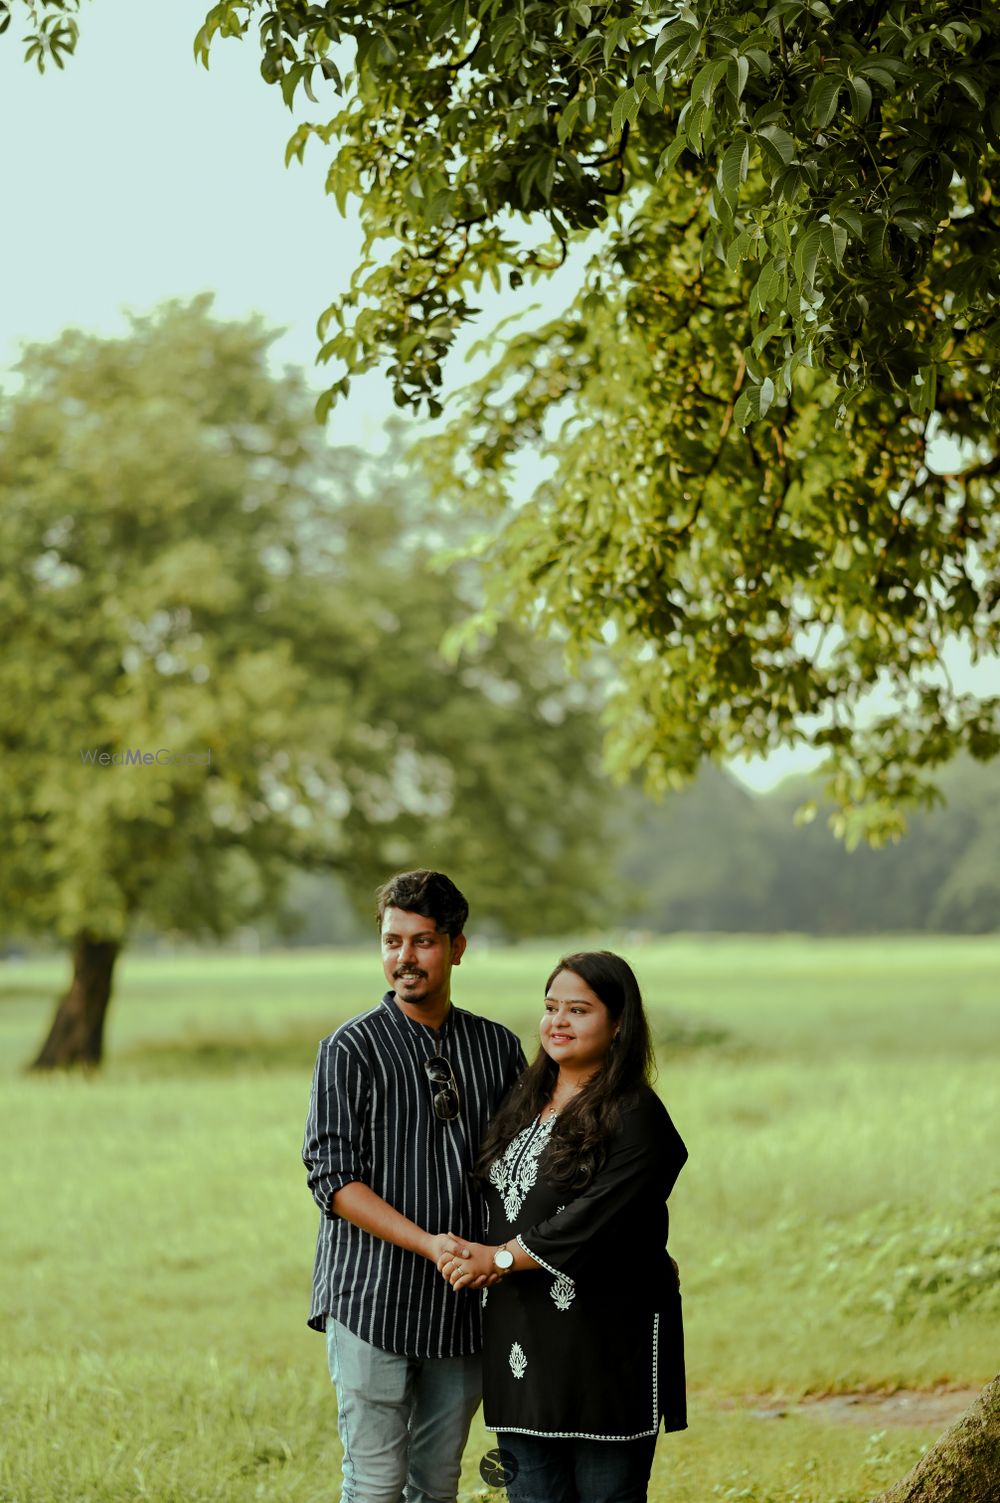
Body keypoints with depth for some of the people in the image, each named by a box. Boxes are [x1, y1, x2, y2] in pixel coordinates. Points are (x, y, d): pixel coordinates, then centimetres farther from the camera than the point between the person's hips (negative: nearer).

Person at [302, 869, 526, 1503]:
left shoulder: (498, 1047, 9)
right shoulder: (352, 1048, -3)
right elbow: (334, 1180, -9)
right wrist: (430, 1244, -19)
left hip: (463, 1302, 4)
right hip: (372, 1300, -4)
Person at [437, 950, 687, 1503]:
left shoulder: (638, 1120, -11)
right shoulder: (524, 1104, 13)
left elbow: (591, 1223, -18)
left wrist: (499, 1258, -11)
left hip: (606, 1345, -7)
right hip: (521, 1341, 7)